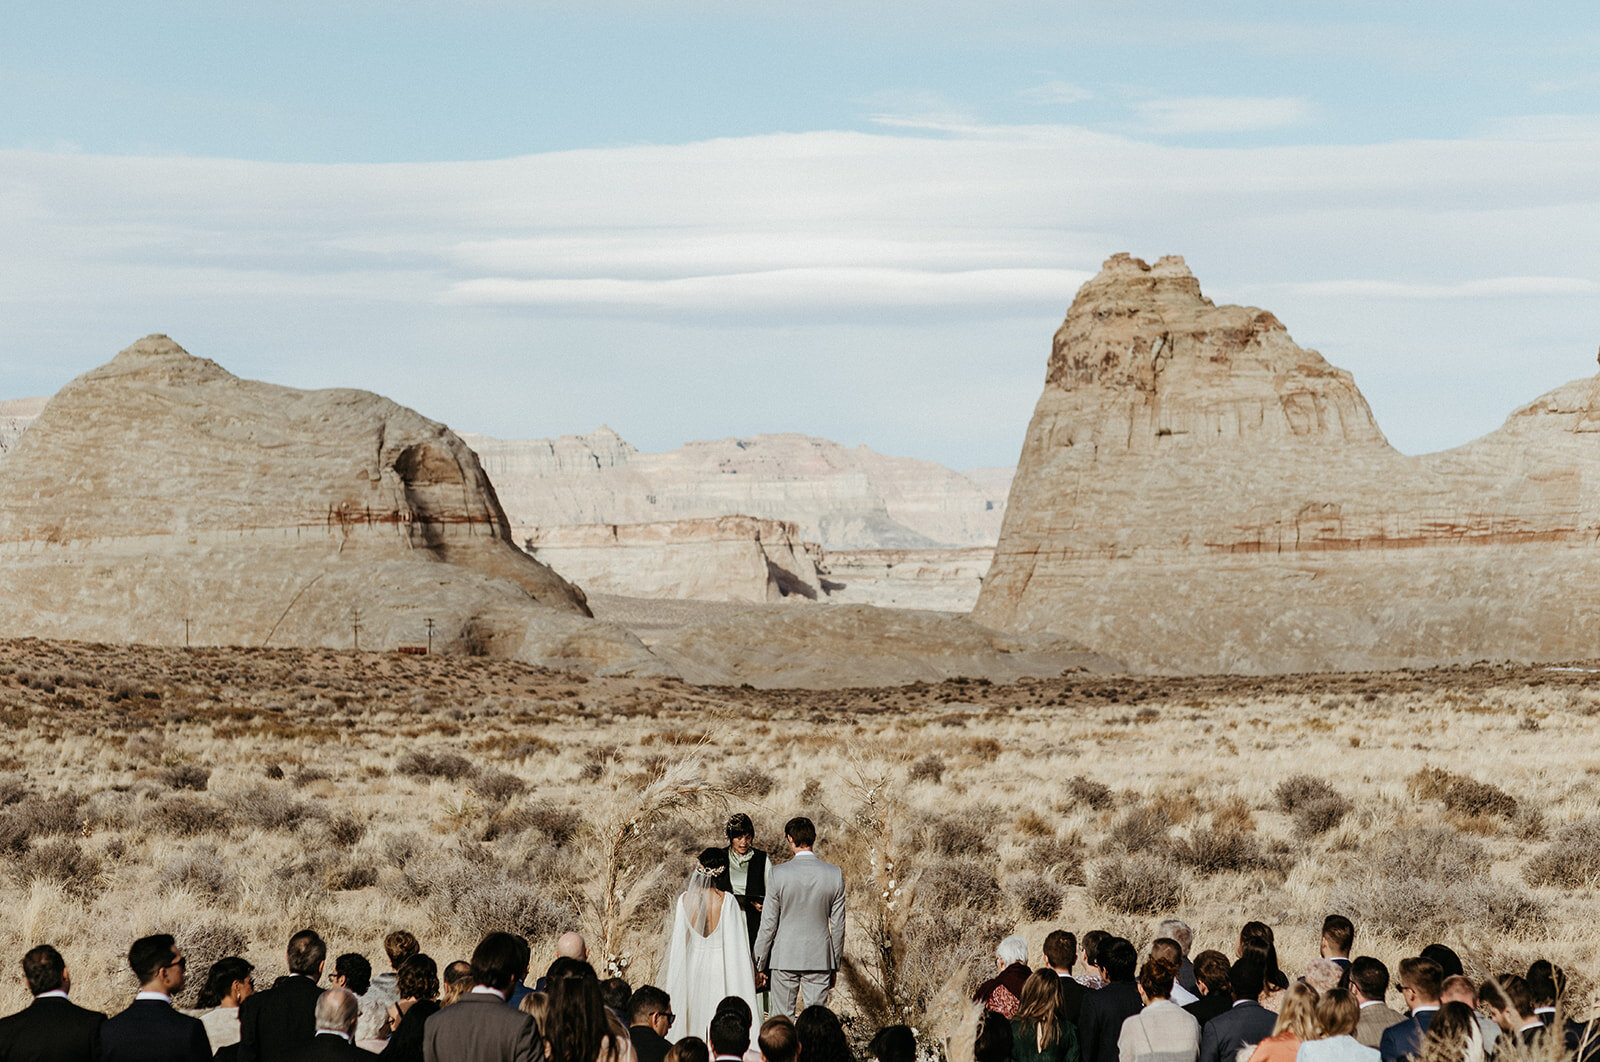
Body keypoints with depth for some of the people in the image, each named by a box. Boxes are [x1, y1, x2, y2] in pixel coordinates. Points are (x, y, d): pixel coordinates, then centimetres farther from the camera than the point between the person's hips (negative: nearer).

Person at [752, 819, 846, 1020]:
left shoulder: (778, 874, -9)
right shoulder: (835, 875, -3)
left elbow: (768, 924, -5)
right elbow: (838, 925, 3)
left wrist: (760, 965, 5)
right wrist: (835, 965, 13)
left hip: (784, 958, -2)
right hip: (820, 958, 2)